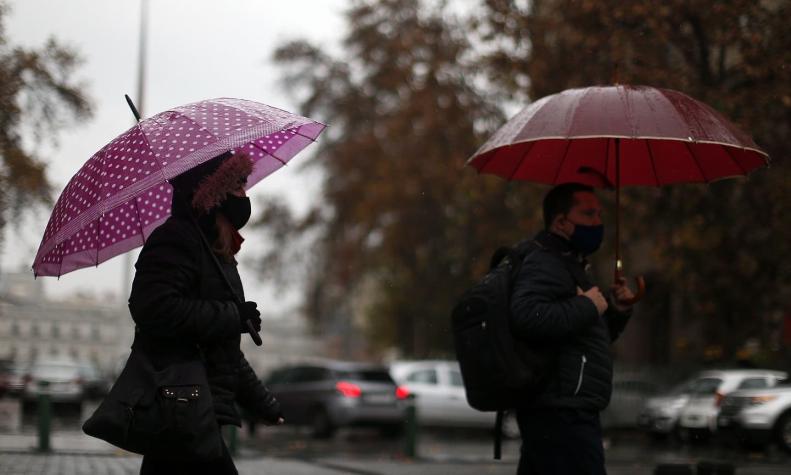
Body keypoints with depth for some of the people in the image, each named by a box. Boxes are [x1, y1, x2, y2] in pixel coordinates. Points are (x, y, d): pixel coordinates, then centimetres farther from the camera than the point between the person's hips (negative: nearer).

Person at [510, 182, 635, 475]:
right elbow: (527, 317, -30)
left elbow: (592, 338, 32)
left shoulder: (568, 265, 25)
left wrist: (616, 311, 13)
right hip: (562, 415, -11)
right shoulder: (544, 264, -9)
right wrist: (587, 306, -19)